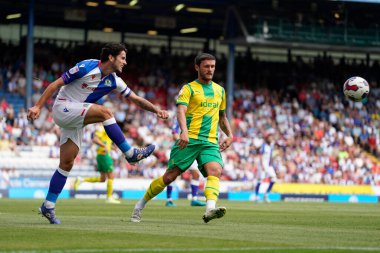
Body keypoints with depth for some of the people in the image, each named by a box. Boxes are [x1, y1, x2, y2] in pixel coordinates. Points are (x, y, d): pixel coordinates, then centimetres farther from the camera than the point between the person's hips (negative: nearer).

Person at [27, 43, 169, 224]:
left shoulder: (114, 81, 4)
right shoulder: (87, 67, -15)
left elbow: (136, 99, 9)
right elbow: (56, 84, -11)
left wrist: (156, 110, -5)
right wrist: (38, 106, -15)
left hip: (76, 120, 7)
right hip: (63, 108, -7)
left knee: (67, 164, 0)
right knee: (105, 112, -24)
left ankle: (48, 206, 4)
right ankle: (130, 153, -19)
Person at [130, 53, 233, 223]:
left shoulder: (220, 91, 20)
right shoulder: (189, 88, 2)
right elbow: (181, 111, -14)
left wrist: (229, 135, 16)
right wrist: (184, 131, -32)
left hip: (211, 142, 4)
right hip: (189, 140, -4)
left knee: (215, 171, -25)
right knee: (170, 176, -4)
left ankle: (210, 209, -45)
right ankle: (141, 204, 14)